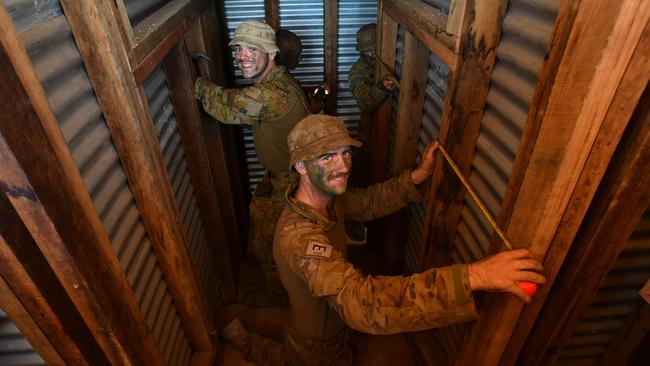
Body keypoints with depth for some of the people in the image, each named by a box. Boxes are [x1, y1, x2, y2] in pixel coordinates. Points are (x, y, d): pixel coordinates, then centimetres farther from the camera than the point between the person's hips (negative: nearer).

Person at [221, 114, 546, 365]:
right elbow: (362, 303, -57)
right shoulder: (299, 235, -45)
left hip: (329, 324, 7)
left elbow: (368, 202, -1)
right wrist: (473, 276, -61)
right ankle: (244, 339, 34)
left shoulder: (325, 196, -16)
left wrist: (417, 176, -17)